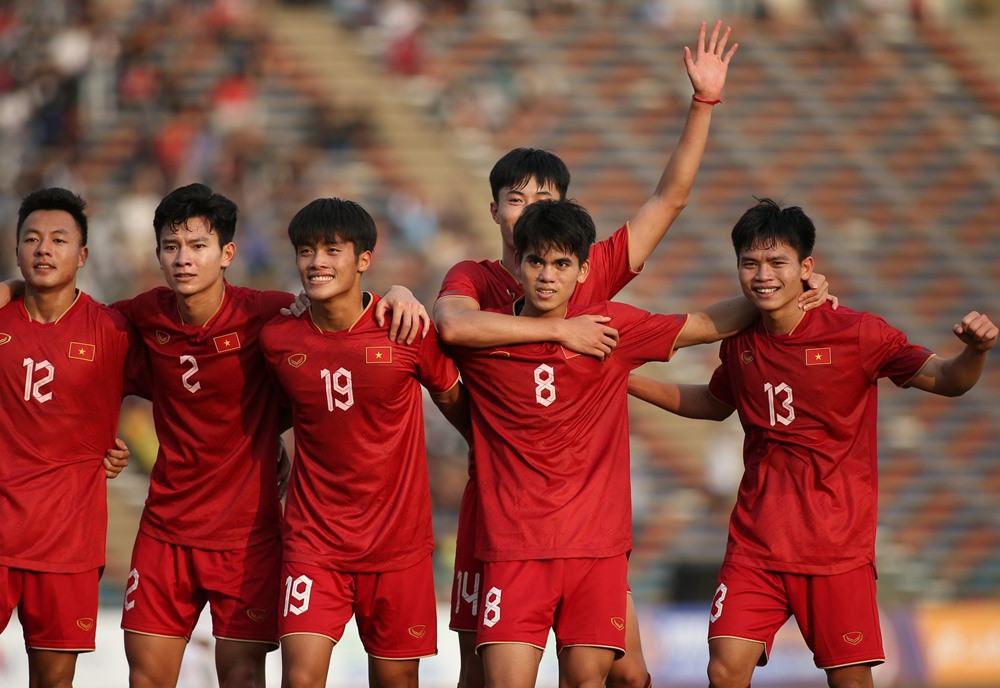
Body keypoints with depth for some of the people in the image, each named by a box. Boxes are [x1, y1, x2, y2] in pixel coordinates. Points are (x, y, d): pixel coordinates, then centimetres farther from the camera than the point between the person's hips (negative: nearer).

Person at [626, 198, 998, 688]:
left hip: (837, 547, -3)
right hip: (756, 542, 3)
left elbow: (944, 381, -6)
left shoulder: (856, 333, -9)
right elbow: (715, 403, 26)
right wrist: (628, 382, 21)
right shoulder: (739, 341, 4)